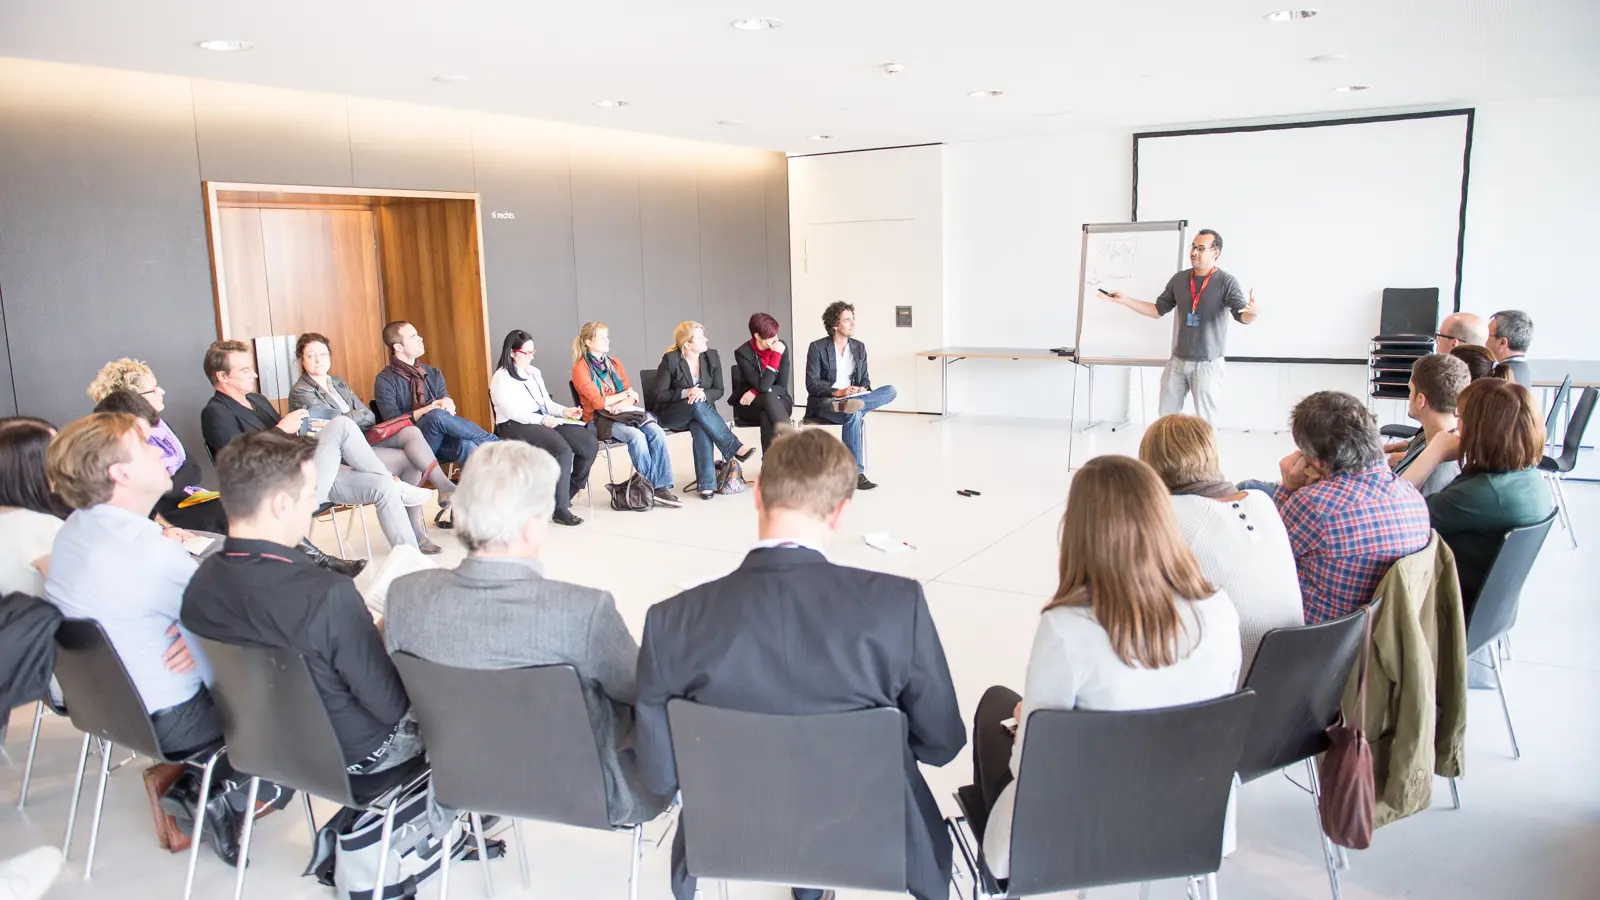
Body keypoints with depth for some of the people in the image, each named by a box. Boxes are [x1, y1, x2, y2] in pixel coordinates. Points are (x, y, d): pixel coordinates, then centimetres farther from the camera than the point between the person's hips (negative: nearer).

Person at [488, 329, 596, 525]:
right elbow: (513, 412, -16)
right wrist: (543, 420, -22)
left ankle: (567, 493, 1)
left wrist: (564, 410, 2)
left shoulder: (534, 372, 20)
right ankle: (560, 509, -27)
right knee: (563, 450, -33)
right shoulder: (501, 378, -5)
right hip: (516, 427, -8)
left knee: (589, 444, -12)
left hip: (545, 421, 8)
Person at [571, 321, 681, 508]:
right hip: (600, 419, -5)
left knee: (657, 433, -24)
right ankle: (650, 488, -22)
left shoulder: (614, 363, 18)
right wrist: (625, 394, 1)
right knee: (636, 436, -33)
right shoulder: (581, 369, -2)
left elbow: (632, 395, 13)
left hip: (624, 413, 5)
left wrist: (622, 404, -10)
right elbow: (598, 402, -9)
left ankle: (662, 487, -27)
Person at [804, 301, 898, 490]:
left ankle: (849, 404, -42)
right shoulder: (817, 347, -3)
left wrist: (862, 389, -10)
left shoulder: (859, 347, 13)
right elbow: (812, 384, -9)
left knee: (890, 390, -22)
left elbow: (865, 380, 16)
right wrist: (838, 392, -25)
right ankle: (856, 473, -42)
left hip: (851, 396, 5)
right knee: (853, 415, -41)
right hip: (824, 403, -5)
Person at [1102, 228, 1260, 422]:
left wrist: (1252, 312, -45)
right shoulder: (1179, 279, 5)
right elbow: (1158, 310, 12)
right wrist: (1125, 300, 3)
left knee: (1205, 422, 1)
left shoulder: (1226, 281, -11)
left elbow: (1242, 316, -20)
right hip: (1177, 361, 5)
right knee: (1166, 416, 11)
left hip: (1207, 364, -5)